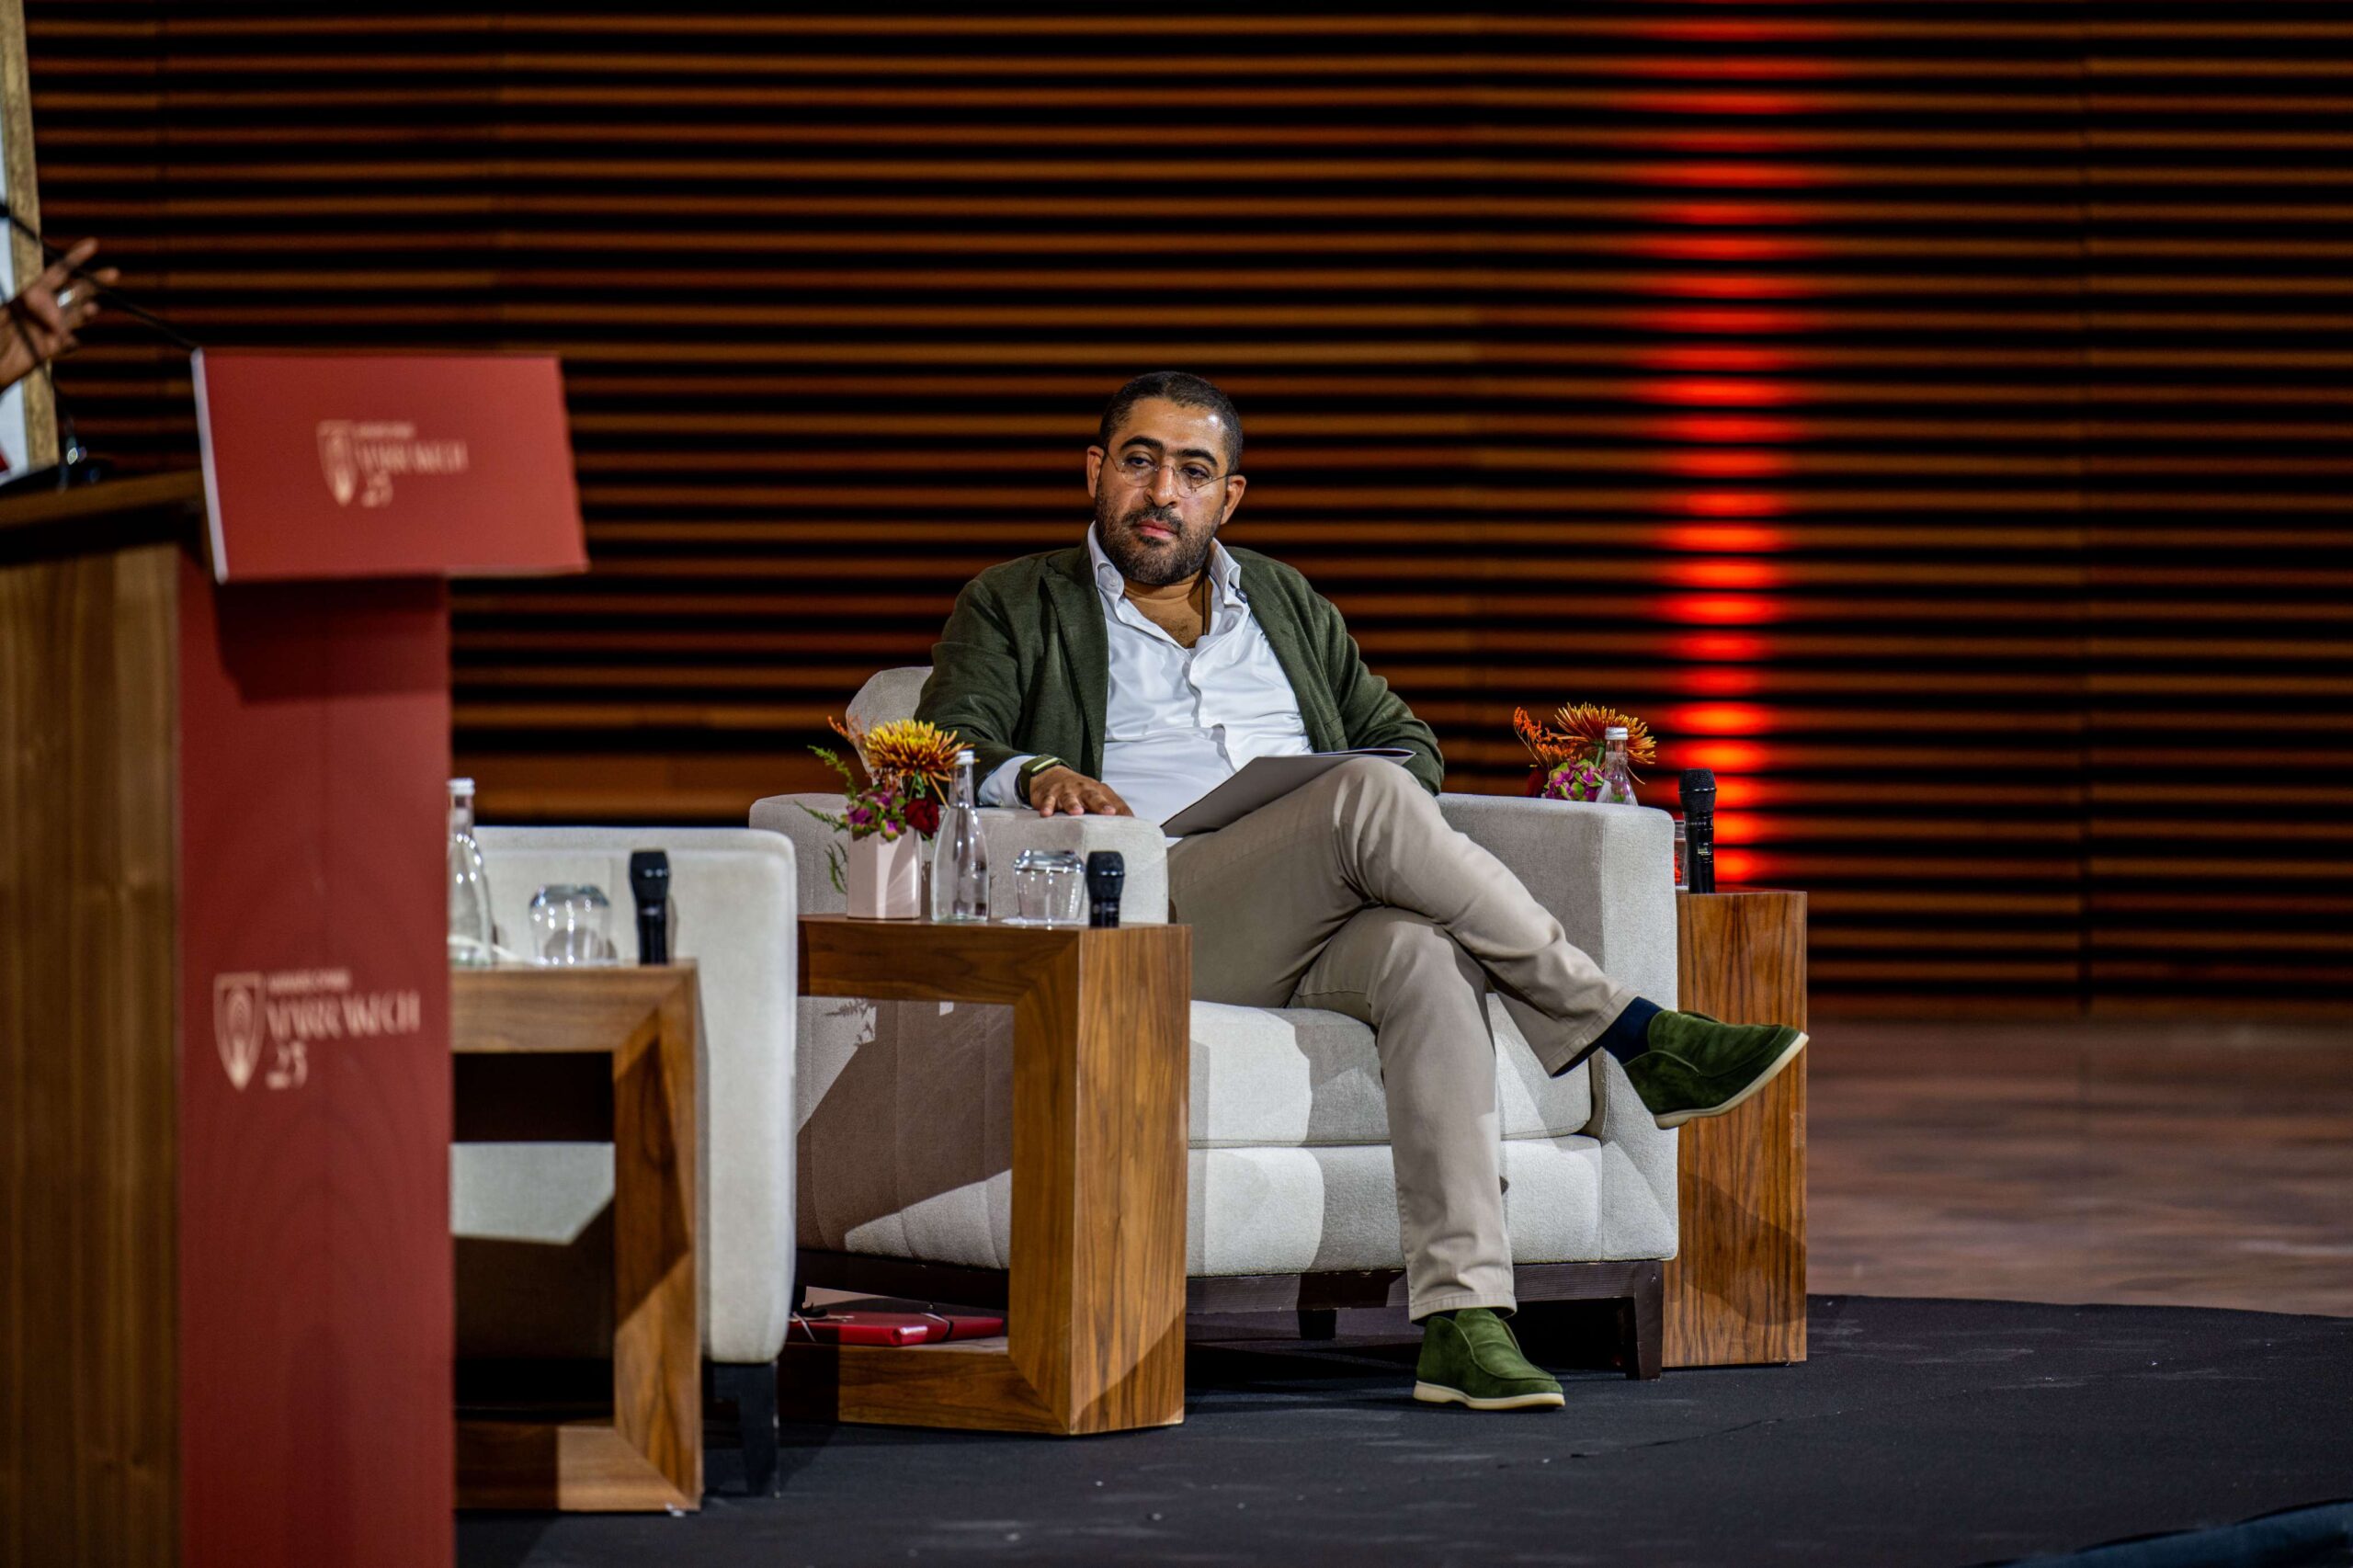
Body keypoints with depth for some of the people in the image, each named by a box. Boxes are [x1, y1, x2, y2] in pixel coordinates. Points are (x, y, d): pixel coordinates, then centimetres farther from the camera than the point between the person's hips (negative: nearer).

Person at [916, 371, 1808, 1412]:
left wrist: (1380, 810, 4)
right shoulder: (1014, 611, 17)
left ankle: (1462, 1319, -44)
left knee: (1426, 956, -34)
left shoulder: (1285, 603, 29)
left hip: (1329, 930, 4)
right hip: (1152, 924, -4)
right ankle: (1632, 1035, -26)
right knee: (1369, 799, -31)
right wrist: (1033, 774, -21)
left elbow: (1408, 742, 29)